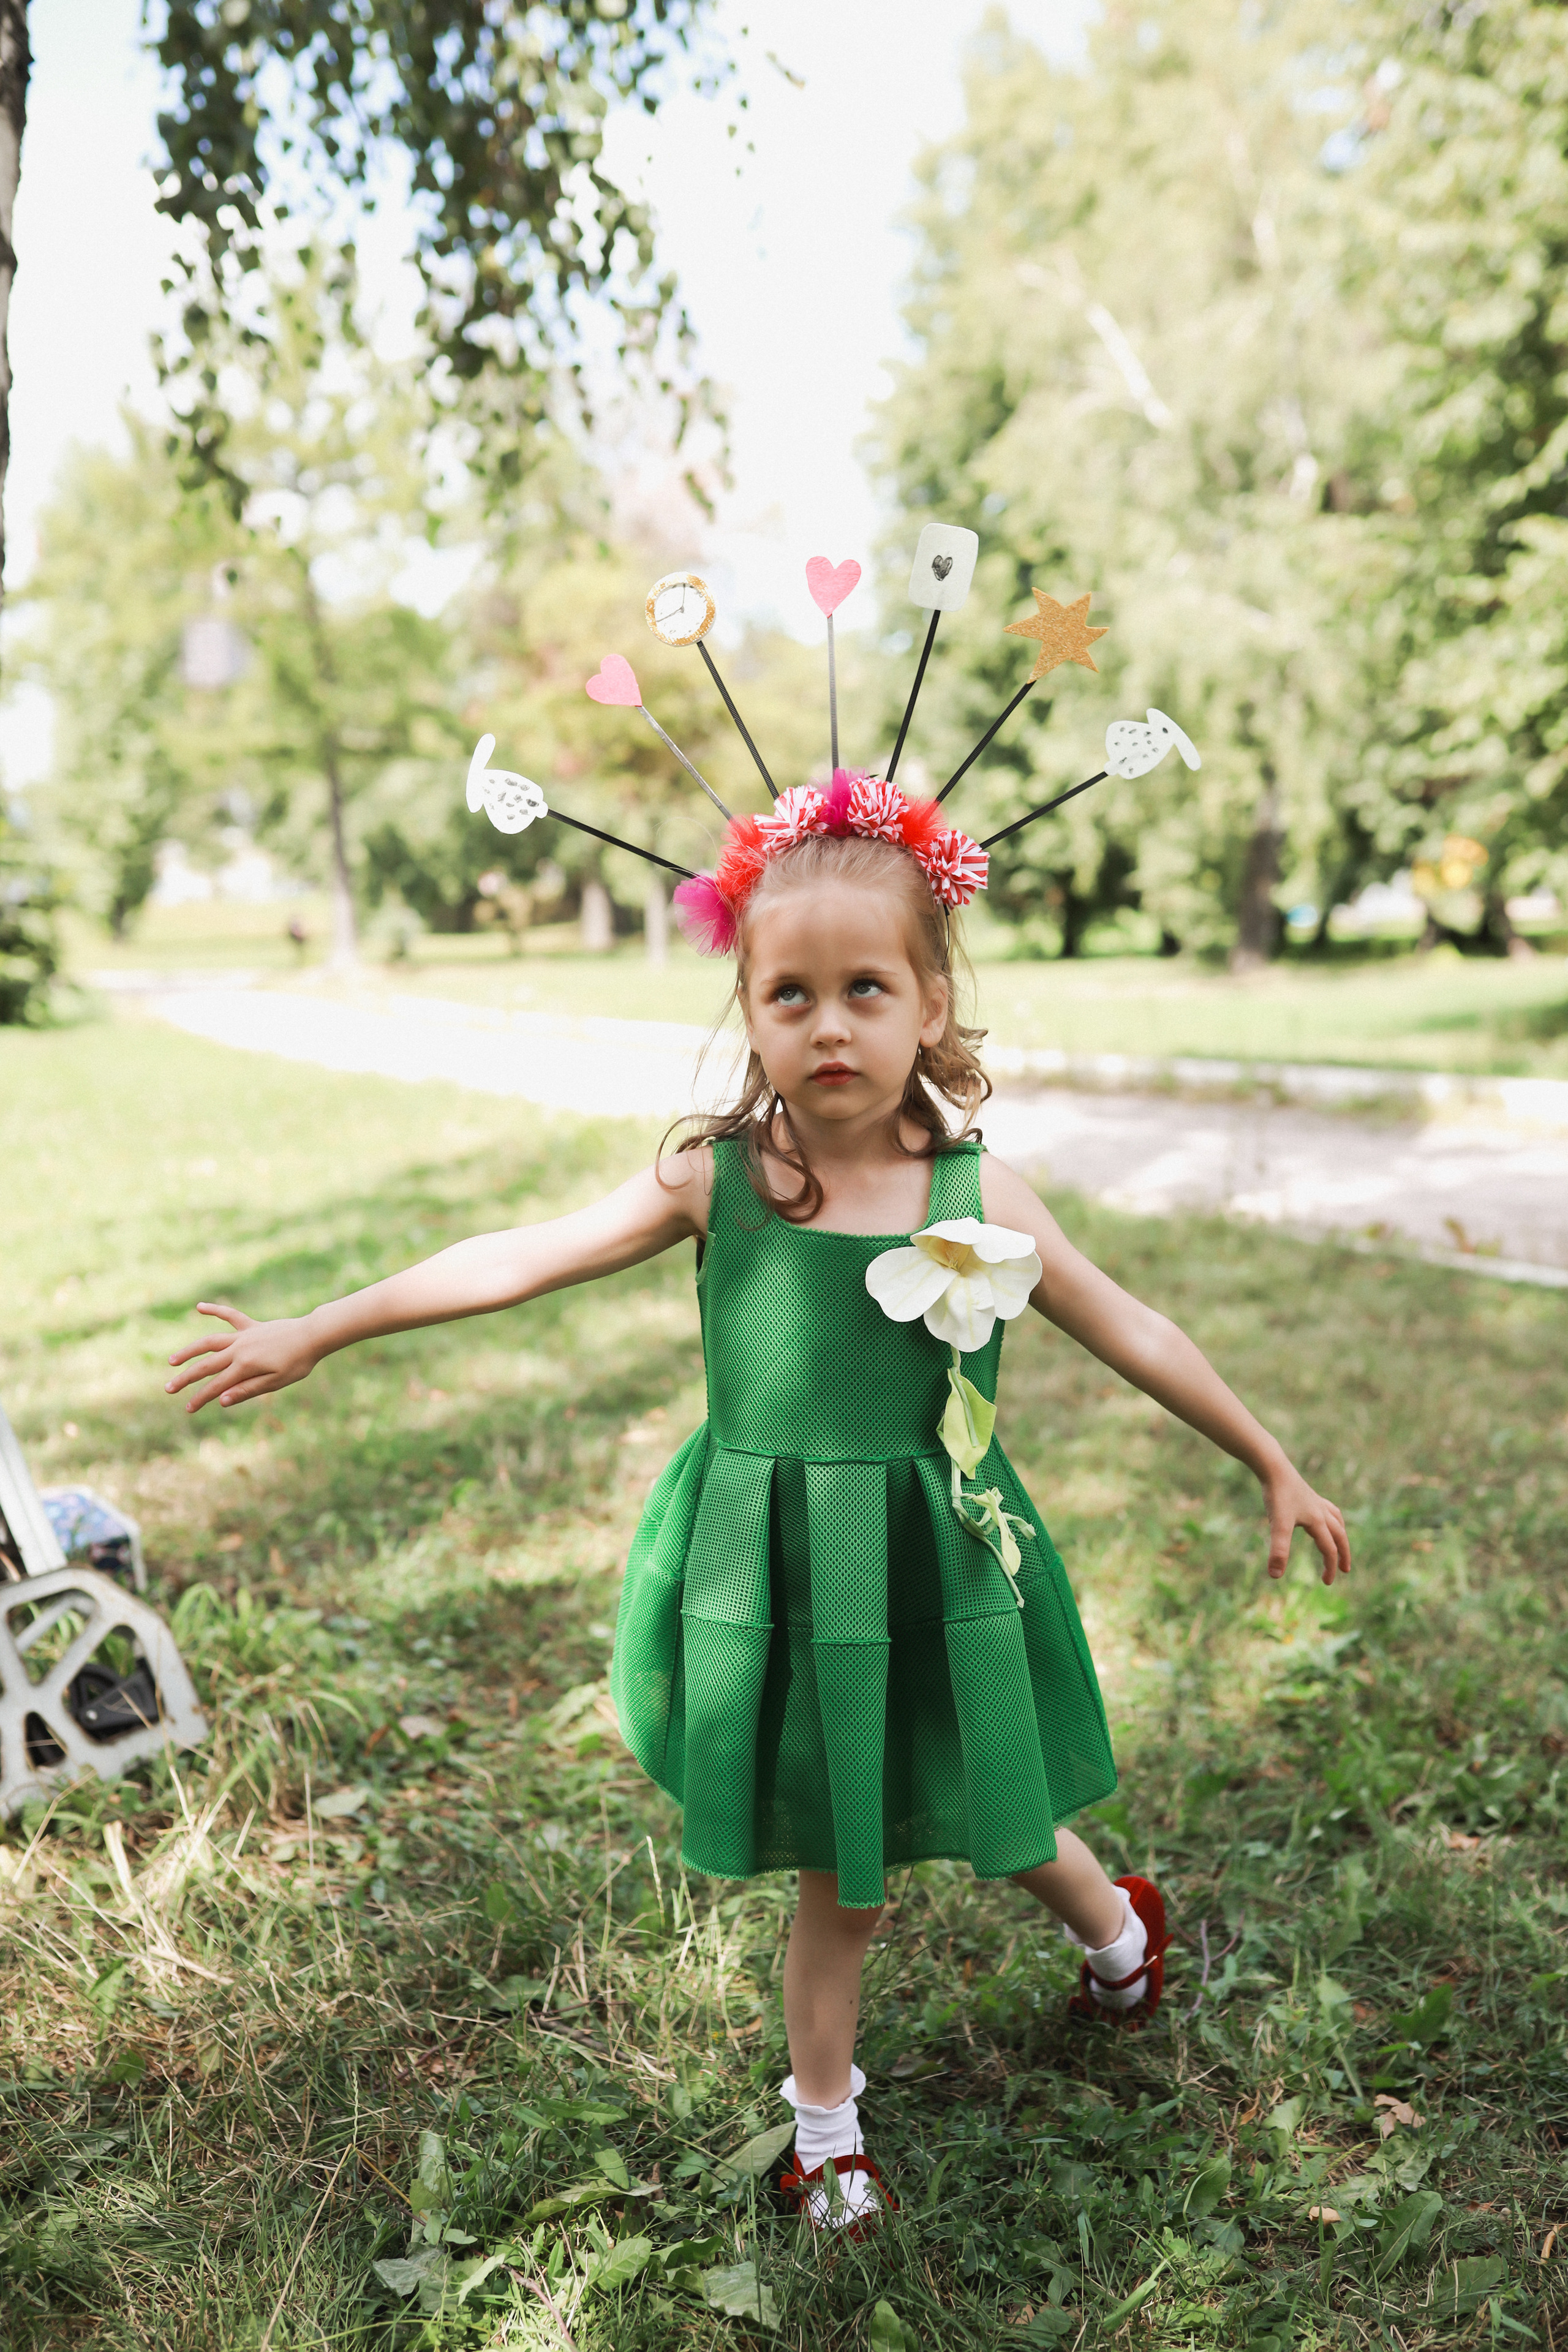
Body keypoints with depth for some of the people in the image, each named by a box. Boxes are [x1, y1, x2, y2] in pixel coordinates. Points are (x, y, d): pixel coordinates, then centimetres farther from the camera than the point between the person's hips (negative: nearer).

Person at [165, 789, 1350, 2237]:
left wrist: (1275, 1467, 9)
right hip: (777, 1580, 0)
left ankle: (1119, 1929, 55)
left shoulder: (979, 1195, -10)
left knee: (999, 1825, 19)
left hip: (938, 1575, 0)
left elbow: (1134, 1336, 1)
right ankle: (826, 2121, 42)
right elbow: (514, 1263, -4)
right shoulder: (715, 1179, -10)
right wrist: (312, 1335, 1)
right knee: (844, 1882, 13)